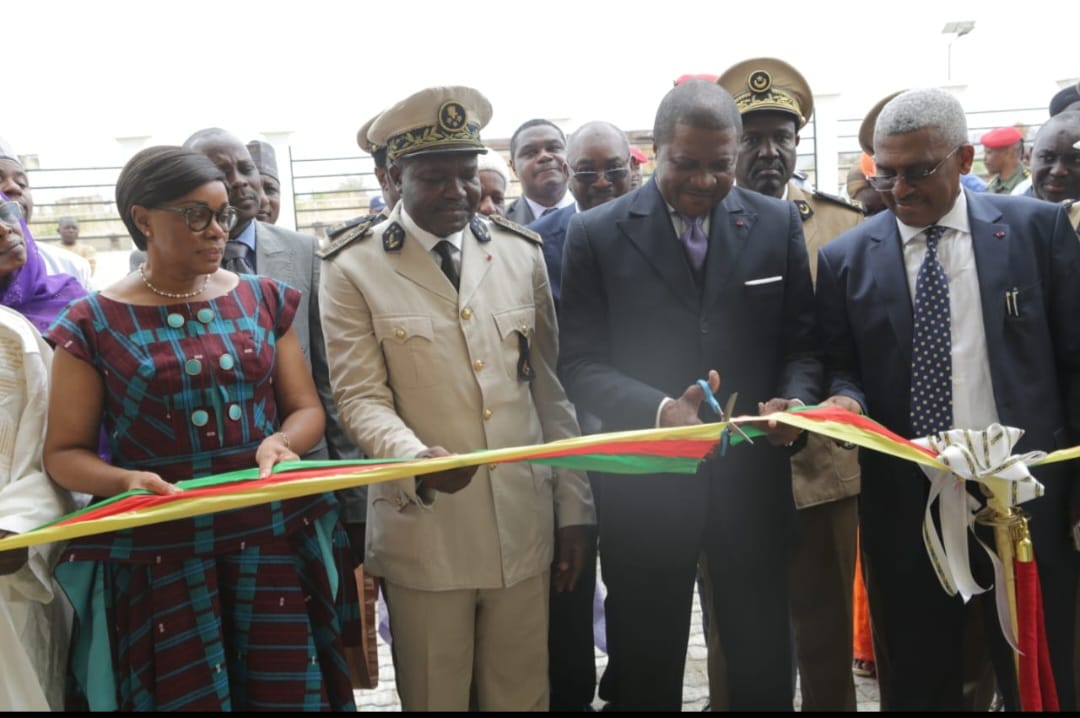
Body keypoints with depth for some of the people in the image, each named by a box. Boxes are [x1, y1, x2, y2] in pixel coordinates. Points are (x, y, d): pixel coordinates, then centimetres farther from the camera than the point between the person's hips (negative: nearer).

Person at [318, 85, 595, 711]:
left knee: (523, 695, 14)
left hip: (524, 526, 3)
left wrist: (574, 506, 7)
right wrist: (417, 460, -27)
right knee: (435, 697, 12)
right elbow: (362, 398, -6)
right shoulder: (354, 271, -3)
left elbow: (550, 386, 9)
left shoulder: (521, 253, 7)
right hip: (425, 531, -2)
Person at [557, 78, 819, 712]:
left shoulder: (778, 223, 4)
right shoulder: (596, 234, -3)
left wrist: (794, 401, -16)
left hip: (753, 481, 2)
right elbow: (580, 364, -7)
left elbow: (801, 343, 6)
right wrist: (660, 410, -23)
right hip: (645, 487, -1)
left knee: (765, 672, 15)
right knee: (646, 679, 15)